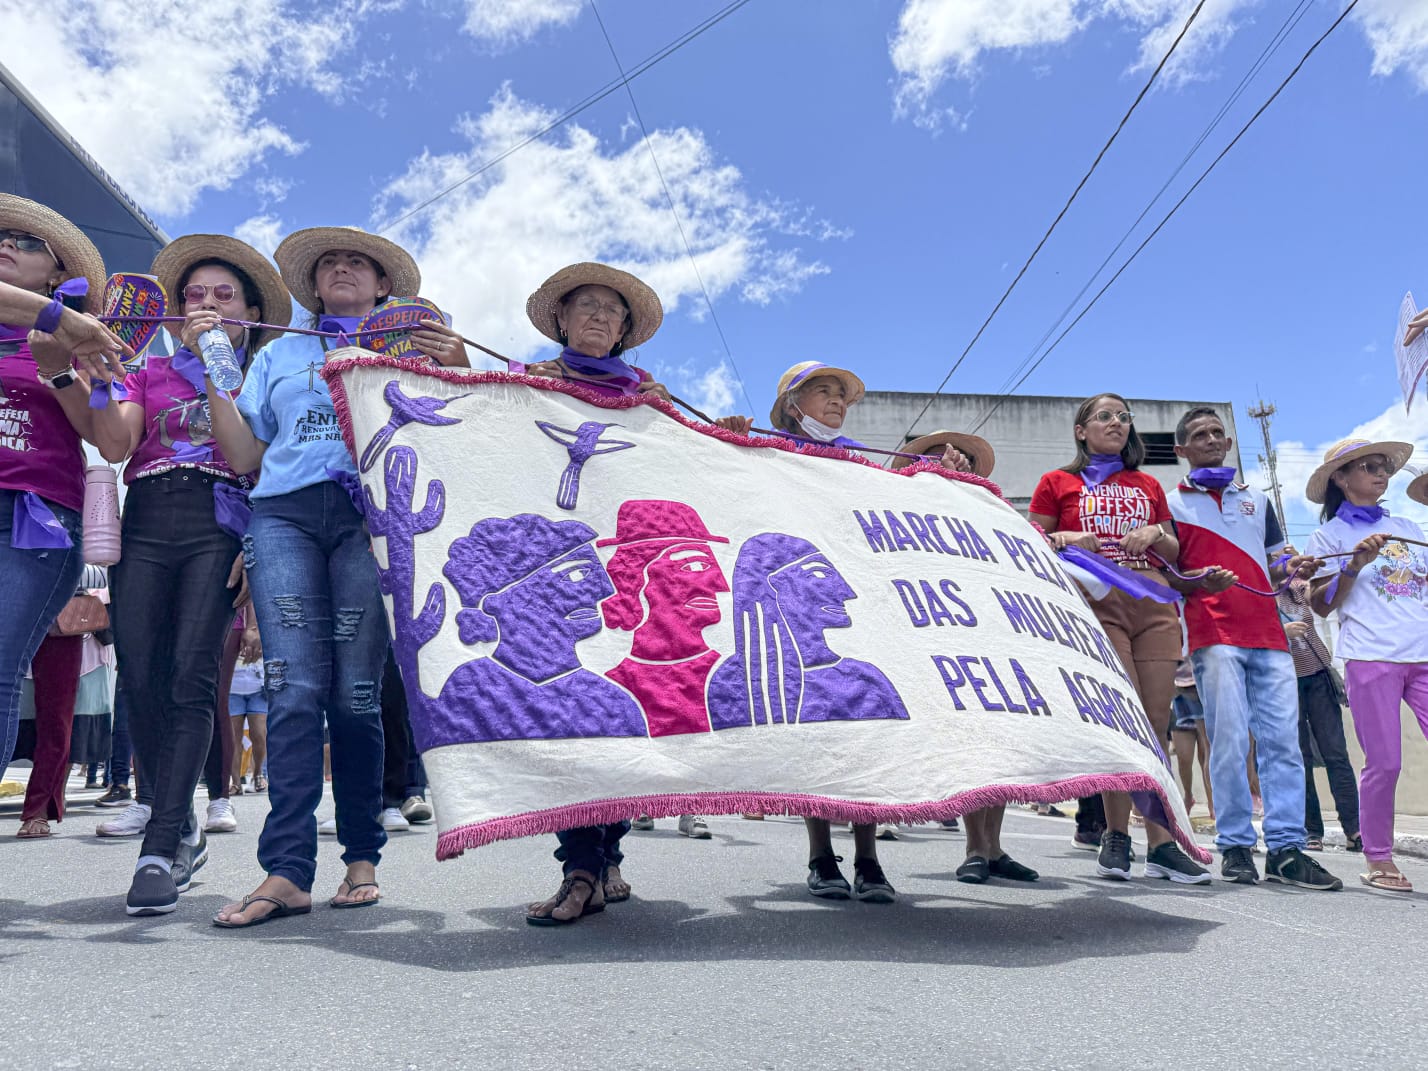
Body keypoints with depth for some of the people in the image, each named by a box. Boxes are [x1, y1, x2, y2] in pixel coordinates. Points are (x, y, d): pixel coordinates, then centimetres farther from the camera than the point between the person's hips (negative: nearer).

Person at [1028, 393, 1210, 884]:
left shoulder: (1148, 486, 23)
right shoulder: (1057, 483, 12)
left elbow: (1175, 554, 22)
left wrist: (1155, 535, 1)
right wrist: (1067, 539, -10)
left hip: (1155, 606, 4)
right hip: (1098, 603, -4)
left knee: (1156, 727, -1)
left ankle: (1161, 844, 2)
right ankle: (1116, 836, 1)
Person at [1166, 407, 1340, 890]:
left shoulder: (1256, 499, 24)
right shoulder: (1171, 504, 9)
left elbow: (1274, 565, 25)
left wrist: (1292, 567, 2)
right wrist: (1200, 581, -15)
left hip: (1268, 633, 4)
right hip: (1213, 635, -4)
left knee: (1282, 740, -2)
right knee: (1229, 741, -8)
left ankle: (1286, 848, 2)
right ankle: (1235, 847, 0)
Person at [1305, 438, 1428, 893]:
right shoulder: (1330, 535, 7)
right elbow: (1322, 605, 1)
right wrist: (1355, 564, -11)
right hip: (1371, 658, -4)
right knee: (1384, 762, -3)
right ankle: (1378, 860, 9)